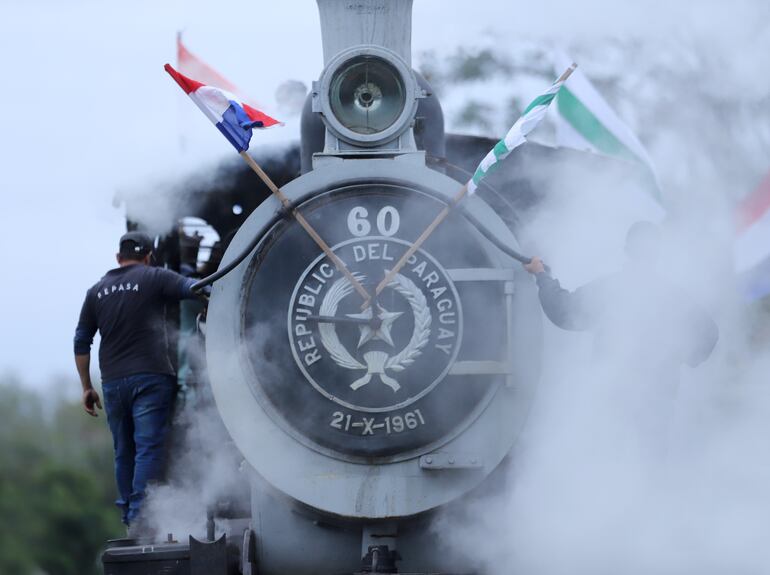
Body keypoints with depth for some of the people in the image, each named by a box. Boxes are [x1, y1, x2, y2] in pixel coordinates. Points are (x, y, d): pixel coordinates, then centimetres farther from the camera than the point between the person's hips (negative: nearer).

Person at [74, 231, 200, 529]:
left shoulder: (97, 291, 15)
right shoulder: (154, 278, 2)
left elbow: (81, 343, 16)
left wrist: (87, 387, 21)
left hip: (113, 382, 4)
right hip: (151, 377, -4)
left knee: (124, 452, 13)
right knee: (149, 449, -8)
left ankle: (129, 519, 16)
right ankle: (140, 518, -17)